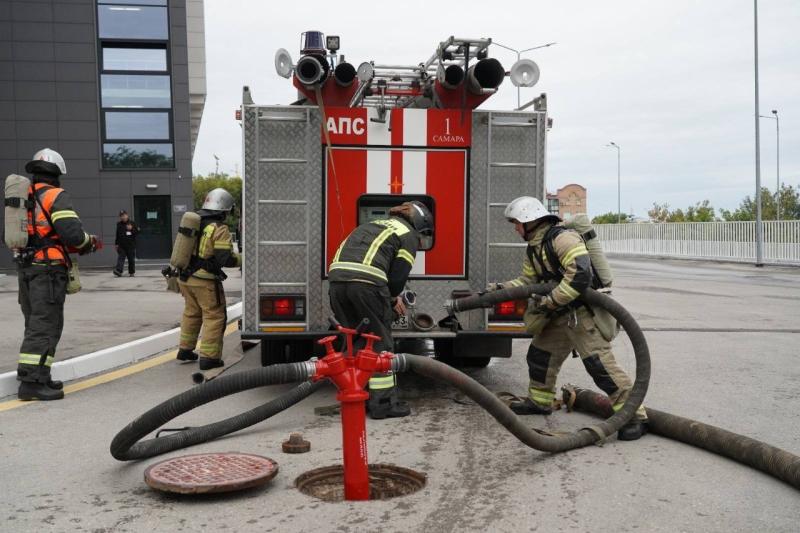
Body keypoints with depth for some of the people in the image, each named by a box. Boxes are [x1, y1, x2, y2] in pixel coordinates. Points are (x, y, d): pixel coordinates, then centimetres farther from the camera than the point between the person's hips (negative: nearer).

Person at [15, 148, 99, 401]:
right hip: (48, 269, -8)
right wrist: (89, 242, 1)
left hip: (24, 267, 8)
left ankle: (38, 377, 20)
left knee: (35, 325, 15)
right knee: (46, 325, -7)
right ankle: (32, 382, -10)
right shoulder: (56, 196, -10)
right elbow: (73, 234, -20)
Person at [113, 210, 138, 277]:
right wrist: (116, 243, 11)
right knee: (120, 258, -10)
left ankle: (131, 272, 14)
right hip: (121, 245, 1)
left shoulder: (132, 223, 3)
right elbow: (117, 235, 15)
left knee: (131, 260, 4)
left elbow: (137, 232, -1)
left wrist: (131, 229, -18)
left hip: (131, 245, -1)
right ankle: (118, 271, -19)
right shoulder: (119, 224, 11)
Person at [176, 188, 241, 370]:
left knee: (191, 313, 24)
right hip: (205, 281, -8)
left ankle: (185, 349, 33)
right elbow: (225, 259, -21)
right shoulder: (219, 229, -15)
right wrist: (240, 259, -3)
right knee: (214, 317, 1)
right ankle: (208, 357, -1)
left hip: (185, 278, 8)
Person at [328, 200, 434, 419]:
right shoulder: (409, 236, 11)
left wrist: (391, 299, 33)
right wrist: (393, 298, 24)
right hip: (366, 284, -7)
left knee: (356, 341, 18)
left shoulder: (375, 225, 34)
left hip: (337, 278, 7)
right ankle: (382, 403, 11)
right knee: (380, 342, 7)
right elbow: (397, 278, 2)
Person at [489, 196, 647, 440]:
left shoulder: (562, 238, -19)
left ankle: (634, 415, -13)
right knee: (540, 354, 18)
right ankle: (540, 401, 36)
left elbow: (580, 274, -30)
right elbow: (527, 281, 19)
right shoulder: (534, 249, 13)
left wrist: (551, 300, -26)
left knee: (598, 362, -17)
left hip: (584, 312, -10)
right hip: (562, 316, 10)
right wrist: (501, 288, 6)